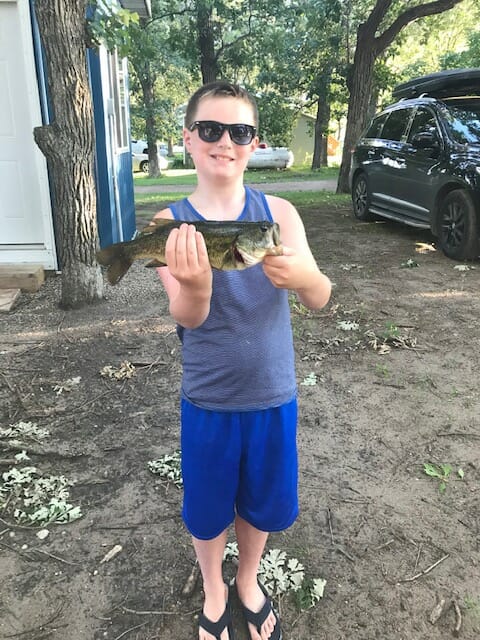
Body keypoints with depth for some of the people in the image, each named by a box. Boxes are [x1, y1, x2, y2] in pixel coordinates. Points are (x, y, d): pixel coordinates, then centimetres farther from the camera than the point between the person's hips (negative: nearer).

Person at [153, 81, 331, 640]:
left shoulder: (279, 212, -7)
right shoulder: (170, 223, -11)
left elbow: (320, 299, -16)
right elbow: (187, 316, -22)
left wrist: (301, 275, -40)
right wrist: (195, 285, -46)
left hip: (273, 393, 2)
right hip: (207, 399, -1)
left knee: (263, 500, 20)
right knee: (208, 505, 18)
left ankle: (248, 581, 52)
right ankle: (214, 592, 50)